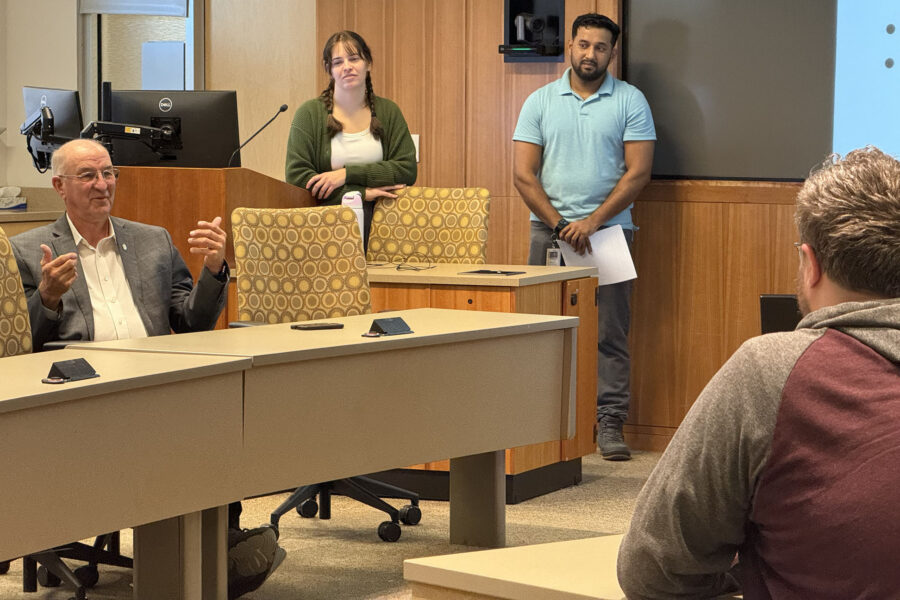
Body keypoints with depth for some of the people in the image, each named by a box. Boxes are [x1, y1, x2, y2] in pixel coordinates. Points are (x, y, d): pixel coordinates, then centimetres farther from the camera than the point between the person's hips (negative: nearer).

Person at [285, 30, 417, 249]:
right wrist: (363, 193, -10)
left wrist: (348, 174, -9)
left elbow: (407, 170, 3)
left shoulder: (388, 112, 12)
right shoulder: (310, 113, 3)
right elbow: (296, 177, -6)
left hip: (378, 220, 2)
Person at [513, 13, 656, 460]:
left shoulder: (630, 101, 3)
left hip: (609, 229, -1)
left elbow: (638, 172, -4)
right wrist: (561, 226, -7)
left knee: (610, 331, -2)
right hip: (550, 230, 1)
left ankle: (610, 422, 1)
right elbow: (524, 174, 2)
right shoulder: (540, 102, 7)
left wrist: (592, 222, -12)